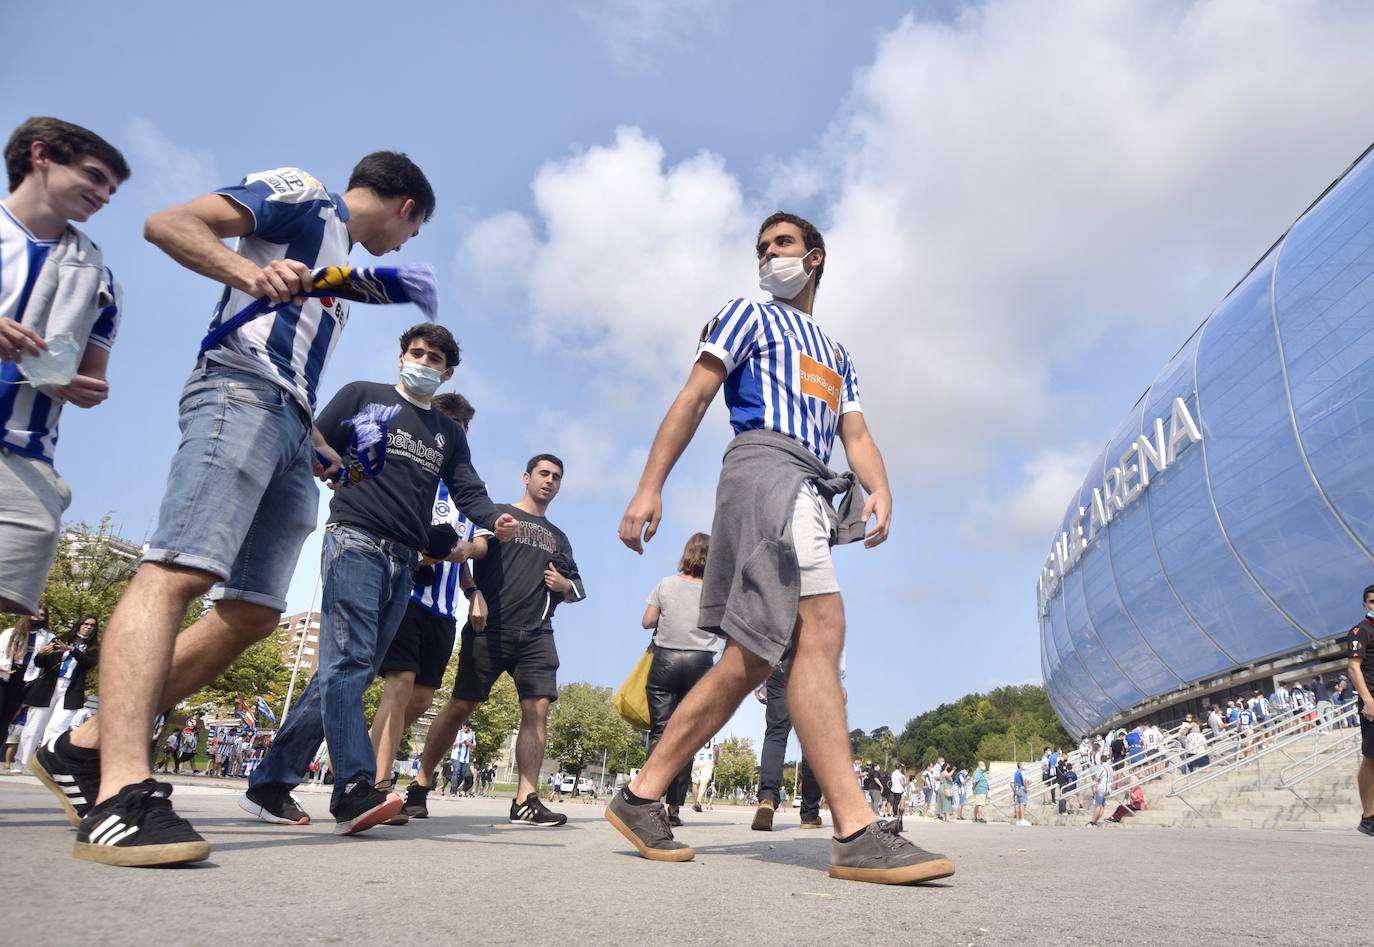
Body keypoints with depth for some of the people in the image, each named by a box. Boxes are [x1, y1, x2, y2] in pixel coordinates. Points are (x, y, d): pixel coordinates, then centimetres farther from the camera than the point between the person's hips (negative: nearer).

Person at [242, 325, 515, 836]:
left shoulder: (450, 432, 20)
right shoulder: (362, 396, 11)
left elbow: (468, 492, 9)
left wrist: (495, 519, -10)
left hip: (404, 562, 5)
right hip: (356, 541, -5)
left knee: (350, 670, 4)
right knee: (348, 661, -17)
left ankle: (271, 783, 13)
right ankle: (356, 789, -24)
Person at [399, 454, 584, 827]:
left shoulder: (558, 538, 24)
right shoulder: (497, 513, 10)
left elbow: (576, 591, 28)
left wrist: (564, 585, 5)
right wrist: (474, 595, -18)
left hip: (536, 635, 4)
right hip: (489, 629, -4)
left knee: (538, 708, -10)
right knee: (460, 706, -2)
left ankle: (526, 801, -9)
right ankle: (420, 785, 12)